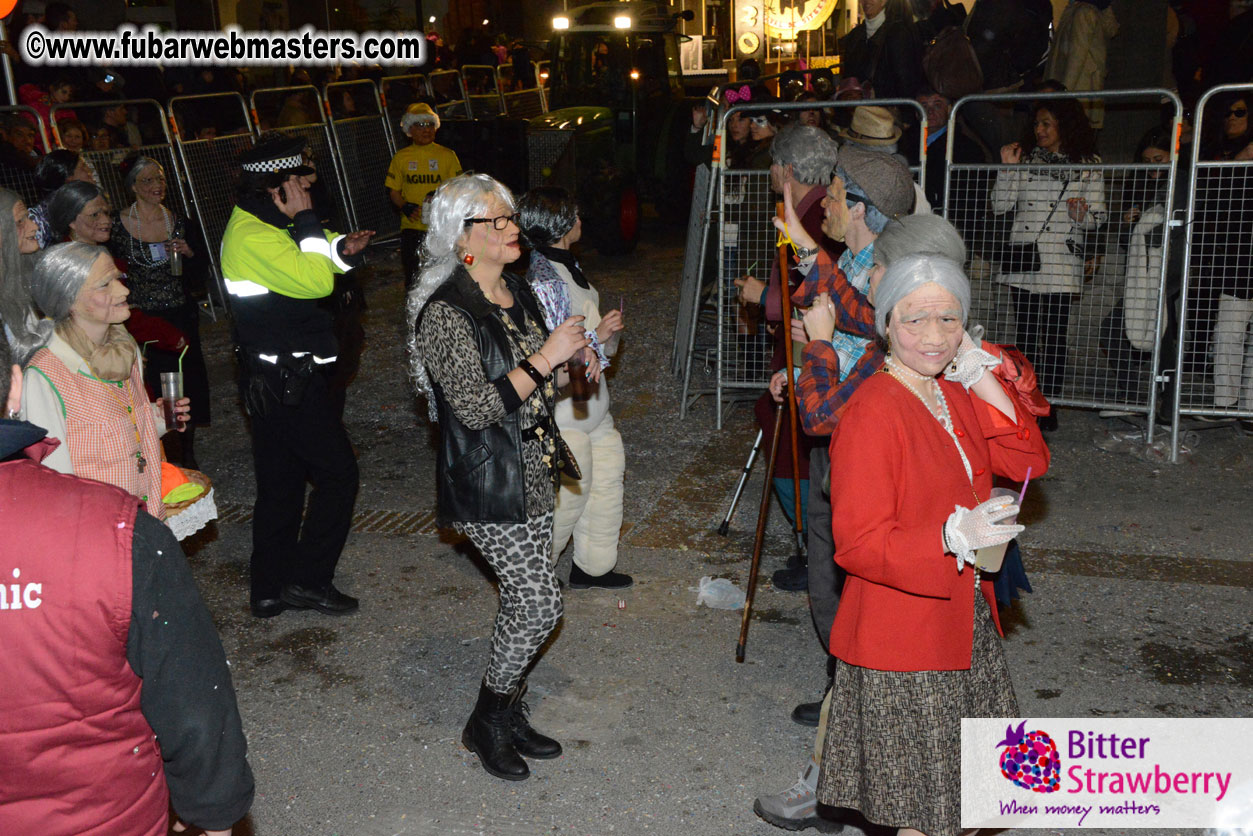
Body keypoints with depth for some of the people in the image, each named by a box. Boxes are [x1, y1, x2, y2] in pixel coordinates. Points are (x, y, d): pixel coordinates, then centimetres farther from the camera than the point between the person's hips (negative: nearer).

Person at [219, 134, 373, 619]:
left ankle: (269, 591, 23)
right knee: (337, 473, -1)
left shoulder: (255, 223, 13)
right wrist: (307, 222, -17)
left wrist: (343, 249, 0)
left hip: (269, 377, 10)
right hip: (288, 380, -10)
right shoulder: (253, 237, -20)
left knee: (279, 482, 15)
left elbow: (308, 268, 21)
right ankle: (308, 580, 5)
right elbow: (316, 282, -26)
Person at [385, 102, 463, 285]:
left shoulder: (447, 155, 5)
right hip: (412, 226, 1)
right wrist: (405, 207, -10)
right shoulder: (401, 157, 8)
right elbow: (393, 190, 10)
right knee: (413, 276, 3)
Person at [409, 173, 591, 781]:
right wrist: (546, 357, -25)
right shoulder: (445, 312, -20)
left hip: (533, 473, 8)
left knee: (522, 599, 15)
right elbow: (478, 408, -25)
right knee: (541, 604, -6)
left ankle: (509, 714, 32)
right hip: (486, 484, -8)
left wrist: (573, 362, 2)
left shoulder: (517, 292, 7)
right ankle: (485, 724, 16)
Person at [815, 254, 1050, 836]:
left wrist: (982, 378, -6)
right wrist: (954, 536, -34)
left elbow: (1028, 463, 1)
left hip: (967, 623, 8)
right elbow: (858, 544, -22)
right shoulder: (872, 413, -20)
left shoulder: (956, 396, 8)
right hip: (902, 642, -8)